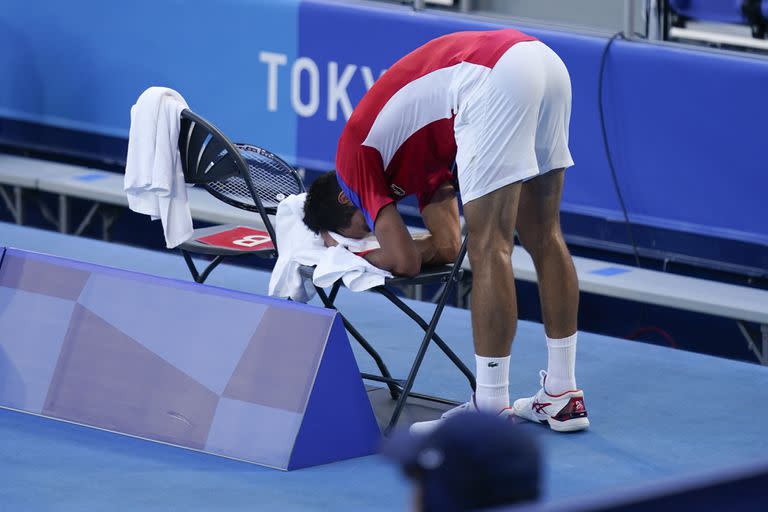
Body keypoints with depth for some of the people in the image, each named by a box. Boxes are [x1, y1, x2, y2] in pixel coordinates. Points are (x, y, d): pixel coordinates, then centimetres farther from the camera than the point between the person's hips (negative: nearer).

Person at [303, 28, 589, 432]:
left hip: (494, 80, -8)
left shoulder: (356, 154, 13)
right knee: (544, 238, 17)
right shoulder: (411, 144, 33)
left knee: (489, 248, -3)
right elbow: (446, 245, 28)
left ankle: (490, 411, 0)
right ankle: (562, 395, 24)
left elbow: (404, 261, 7)